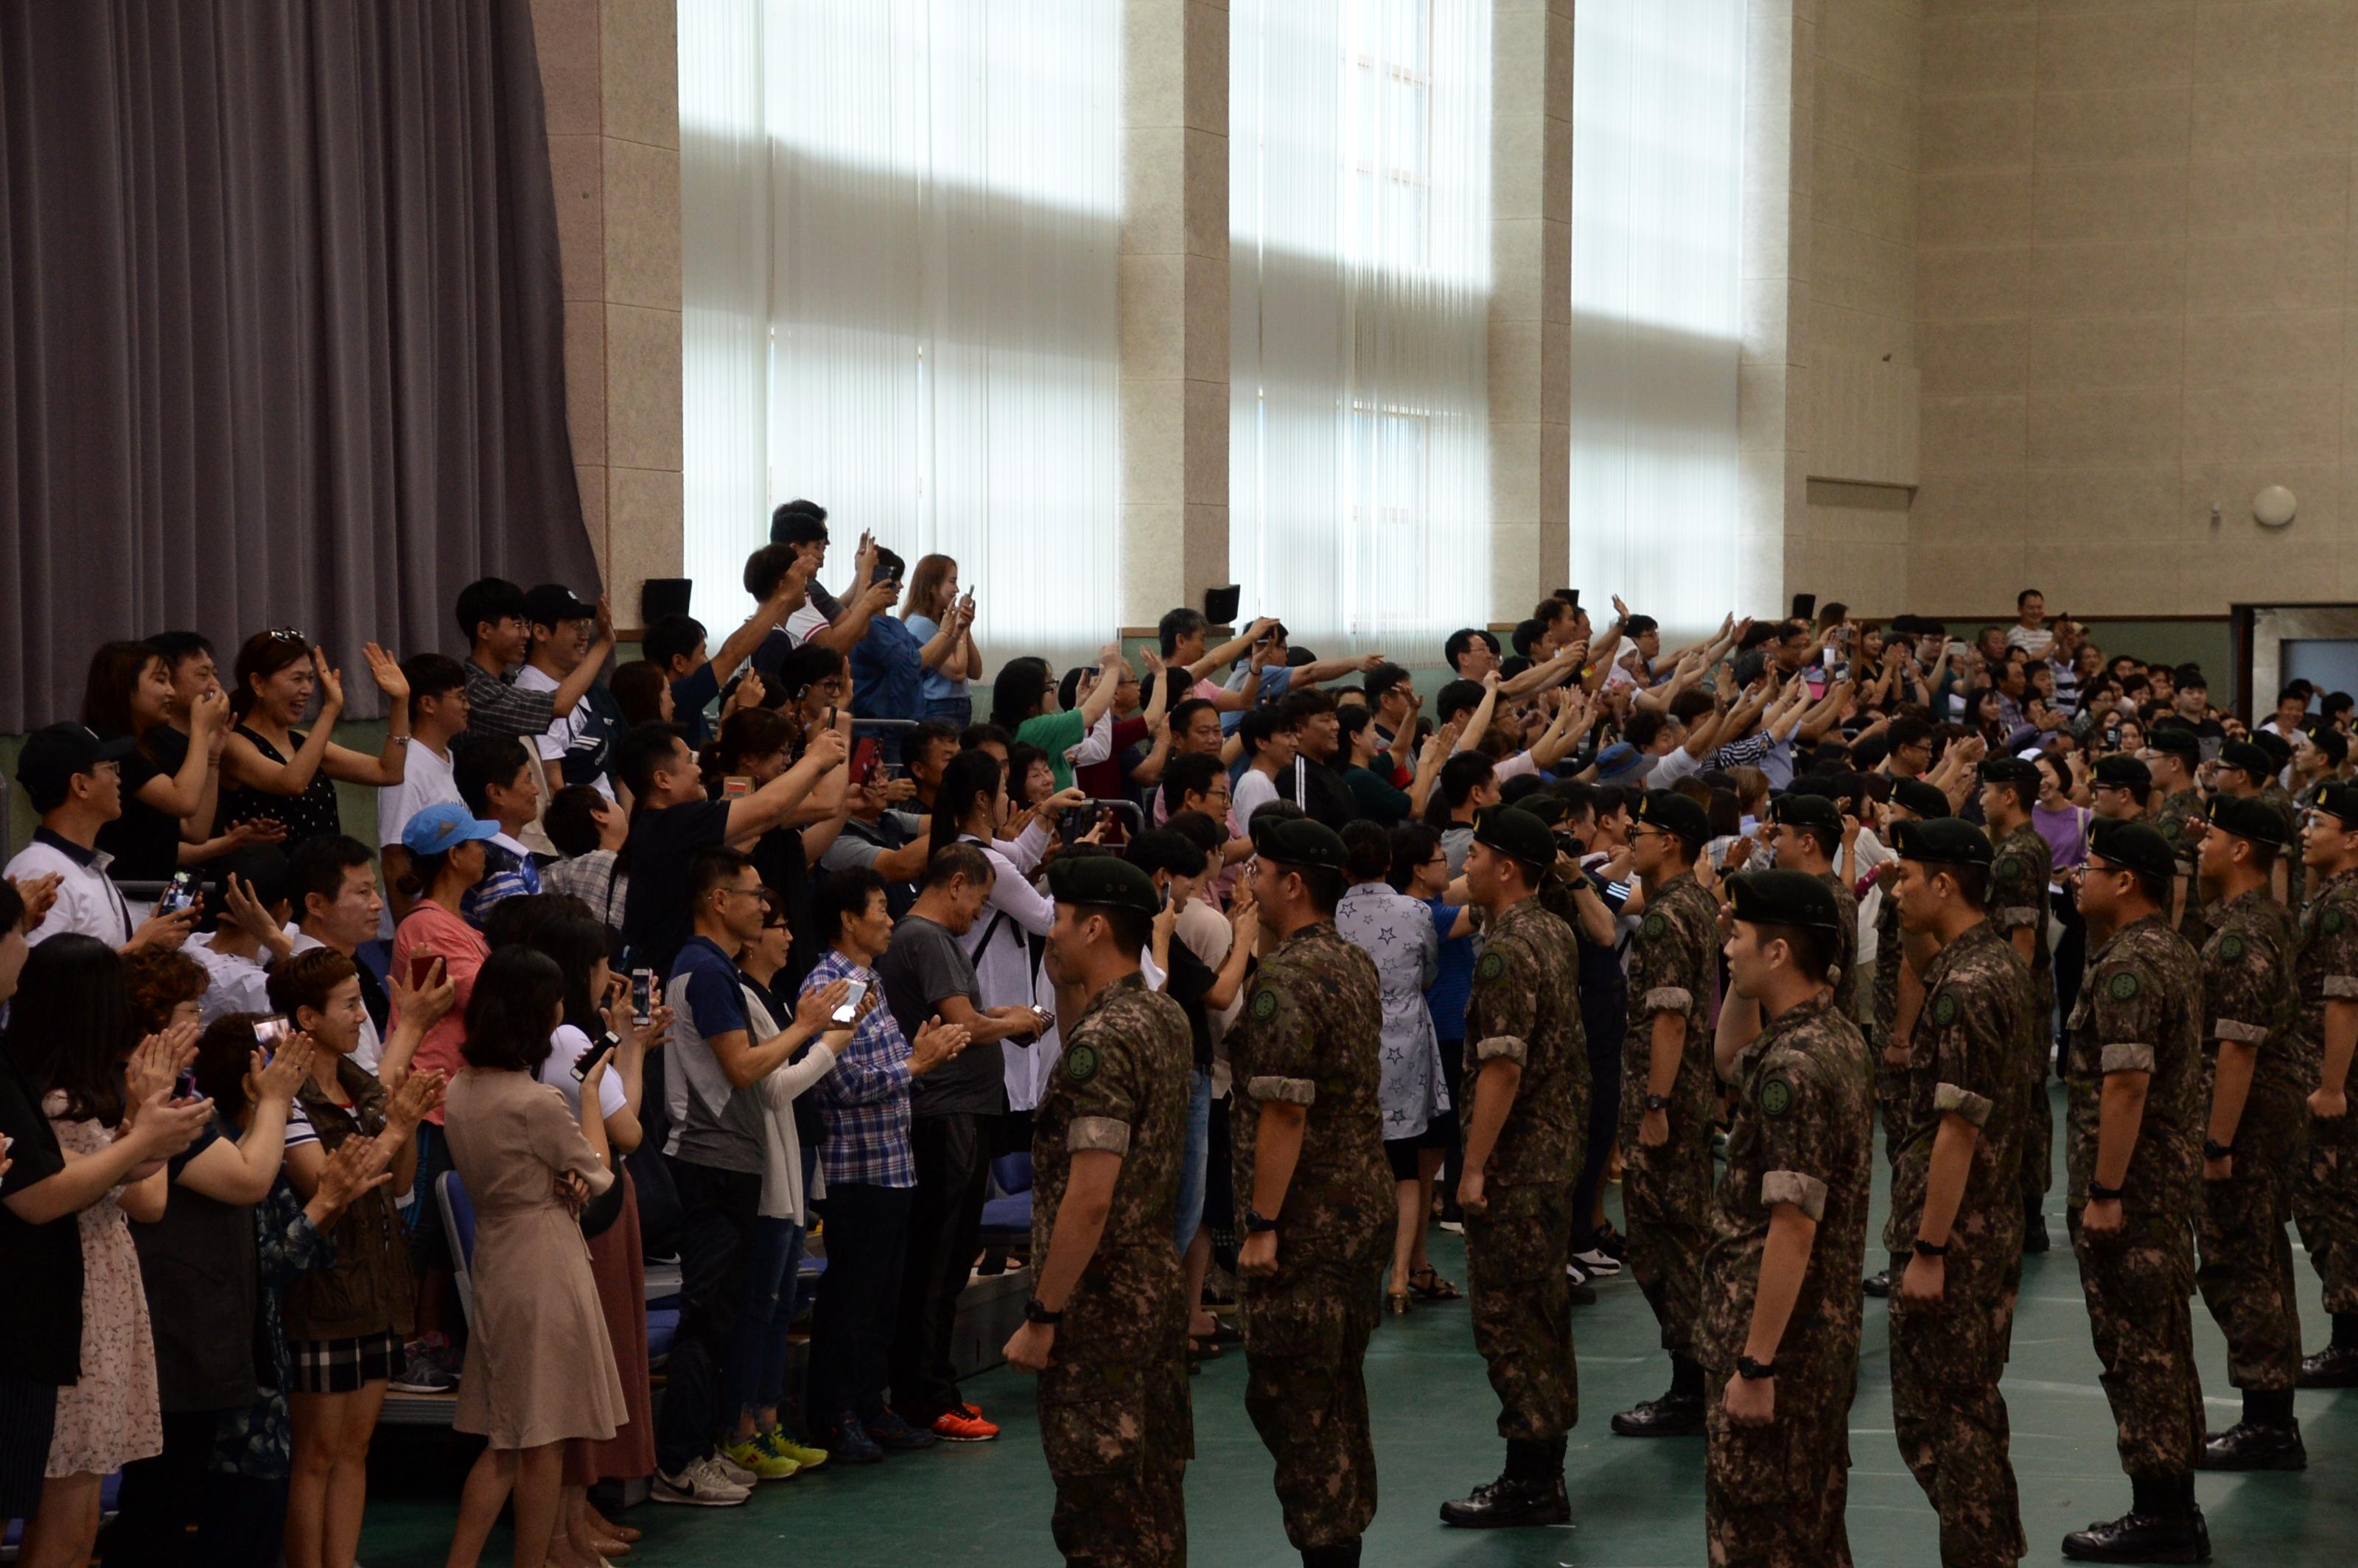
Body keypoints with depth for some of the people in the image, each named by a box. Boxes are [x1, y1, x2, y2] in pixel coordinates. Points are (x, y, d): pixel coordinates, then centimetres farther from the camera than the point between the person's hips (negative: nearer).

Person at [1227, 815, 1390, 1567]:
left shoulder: (1284, 977, -19)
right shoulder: (1357, 966, 10)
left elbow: (1283, 1111, -22)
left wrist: (1262, 1224, -19)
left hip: (1305, 1220, -9)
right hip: (1361, 1205, 9)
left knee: (1288, 1395, -2)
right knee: (1338, 1387, 16)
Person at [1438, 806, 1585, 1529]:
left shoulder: (1506, 952, -20)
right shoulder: (1555, 932, 10)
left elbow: (1502, 1067, -24)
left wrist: (1475, 1167, -20)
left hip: (1516, 1158, -10)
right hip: (1557, 1145, 10)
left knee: (1508, 1315, -3)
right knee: (1544, 1312, 15)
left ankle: (1529, 1485, 2)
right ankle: (1544, 1472, 23)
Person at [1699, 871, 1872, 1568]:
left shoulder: (1793, 1066, -23)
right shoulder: (1836, 1036, 6)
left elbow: (1793, 1228, -26)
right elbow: (1730, 1062, 27)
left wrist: (1755, 1364, -23)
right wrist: (1743, 986, 11)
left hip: (1777, 1336, -9)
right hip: (1824, 1329, 9)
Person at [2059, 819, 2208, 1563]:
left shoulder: (2128, 965, -20)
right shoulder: (2173, 950, 12)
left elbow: (2125, 1084, -25)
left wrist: (2104, 1192, -22)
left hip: (2130, 1181, -10)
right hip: (2173, 1168, 10)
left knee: (2137, 1344, -2)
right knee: (2164, 1342, 15)